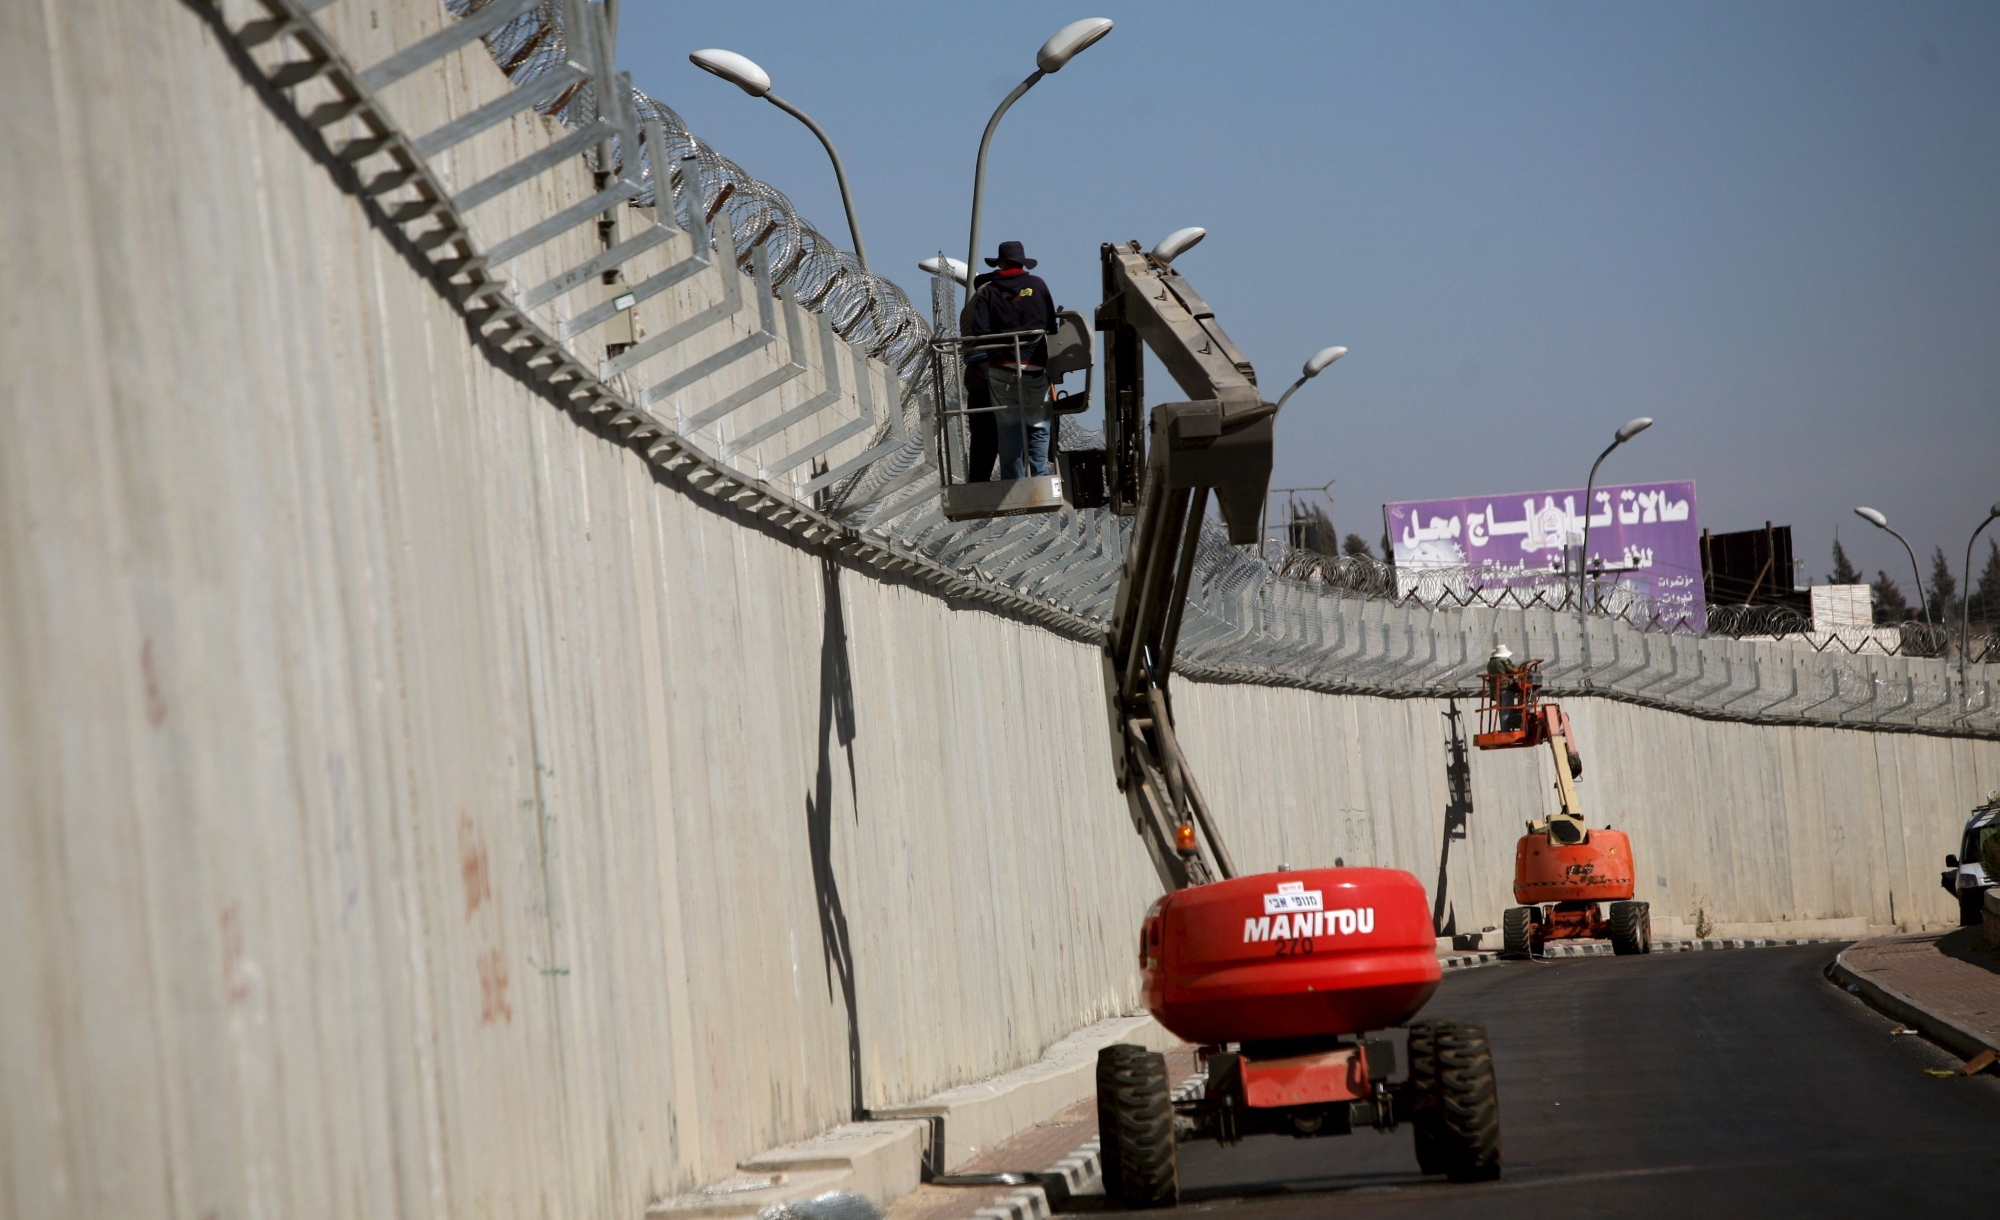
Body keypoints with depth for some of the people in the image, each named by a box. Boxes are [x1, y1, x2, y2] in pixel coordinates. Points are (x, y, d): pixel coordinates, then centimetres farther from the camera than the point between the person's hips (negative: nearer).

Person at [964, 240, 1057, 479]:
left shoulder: (988, 291, 3)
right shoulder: (1037, 285, 5)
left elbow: (978, 331, -6)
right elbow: (1052, 325, 3)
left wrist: (994, 347, 12)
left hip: (1001, 368, 0)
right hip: (1035, 367, 0)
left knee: (1008, 428, 3)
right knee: (1038, 427, 5)